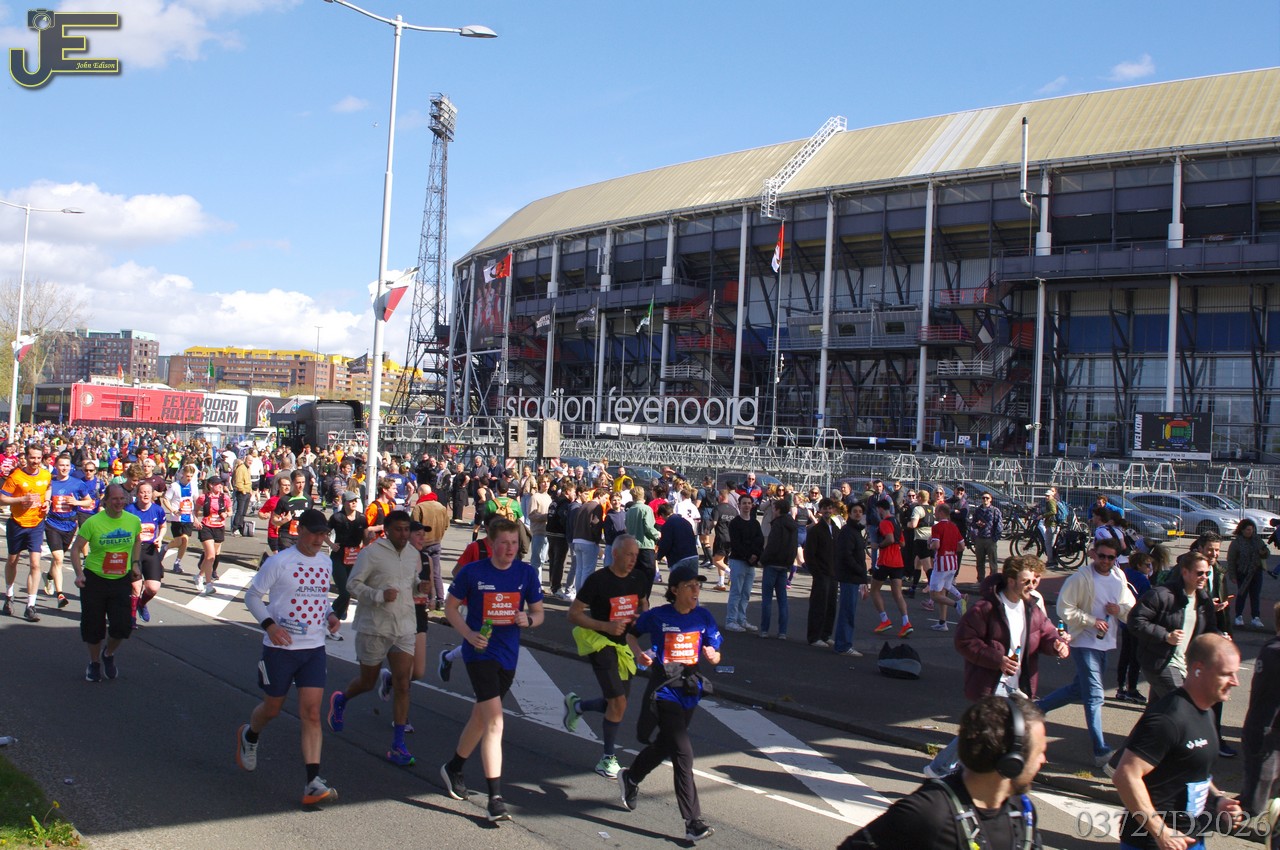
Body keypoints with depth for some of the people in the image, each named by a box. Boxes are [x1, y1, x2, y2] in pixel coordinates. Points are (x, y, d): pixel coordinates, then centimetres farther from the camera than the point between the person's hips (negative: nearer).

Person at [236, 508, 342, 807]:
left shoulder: (325, 562, 8)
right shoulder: (279, 562, -9)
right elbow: (252, 595, -4)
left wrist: (330, 615, 3)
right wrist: (269, 625, -18)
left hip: (314, 648, 3)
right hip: (280, 648, -3)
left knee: (311, 713, -6)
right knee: (272, 709, 13)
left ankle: (313, 784, -9)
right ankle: (249, 737, 49)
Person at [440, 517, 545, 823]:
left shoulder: (526, 573, -1)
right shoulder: (472, 572, -9)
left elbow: (538, 613, 7)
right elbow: (451, 607, 1)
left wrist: (529, 620, -16)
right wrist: (469, 635, -13)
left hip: (508, 655, 5)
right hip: (480, 652, -4)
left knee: (481, 716, 21)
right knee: (494, 721, -15)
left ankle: (454, 767, 45)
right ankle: (495, 798, -12)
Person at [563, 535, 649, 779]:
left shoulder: (637, 579, 2)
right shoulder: (598, 580, -15)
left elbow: (643, 603, 22)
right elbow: (573, 614, -12)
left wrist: (642, 617, -3)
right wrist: (606, 626, -22)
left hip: (624, 645, 7)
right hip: (600, 642, -7)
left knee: (615, 703, 12)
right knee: (619, 702, -14)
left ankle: (576, 705, 40)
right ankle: (608, 759, 4)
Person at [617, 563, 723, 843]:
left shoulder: (703, 617, 1)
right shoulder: (657, 616, -8)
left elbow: (715, 653, 4)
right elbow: (631, 631, 7)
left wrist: (713, 655, -18)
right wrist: (640, 653, -10)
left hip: (689, 691, 5)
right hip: (664, 690, -5)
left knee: (664, 746, 21)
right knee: (683, 753, -13)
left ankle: (630, 778, 50)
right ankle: (693, 822, -9)